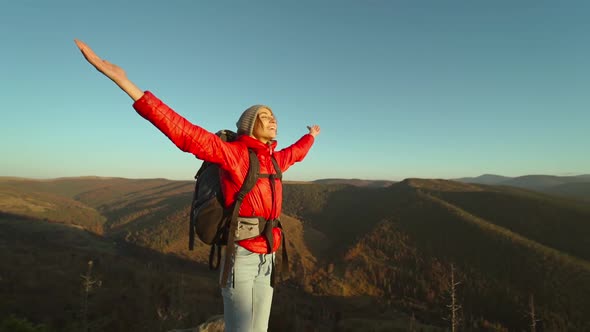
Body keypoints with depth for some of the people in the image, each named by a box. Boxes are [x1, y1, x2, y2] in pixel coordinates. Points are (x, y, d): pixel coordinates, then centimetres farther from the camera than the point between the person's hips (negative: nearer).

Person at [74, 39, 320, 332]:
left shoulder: (273, 159, 11)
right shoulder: (232, 152, -12)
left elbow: (295, 153, 34)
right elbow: (185, 133, -23)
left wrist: (311, 136, 54)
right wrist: (124, 81, -29)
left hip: (265, 258, 8)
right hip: (240, 256, -7)